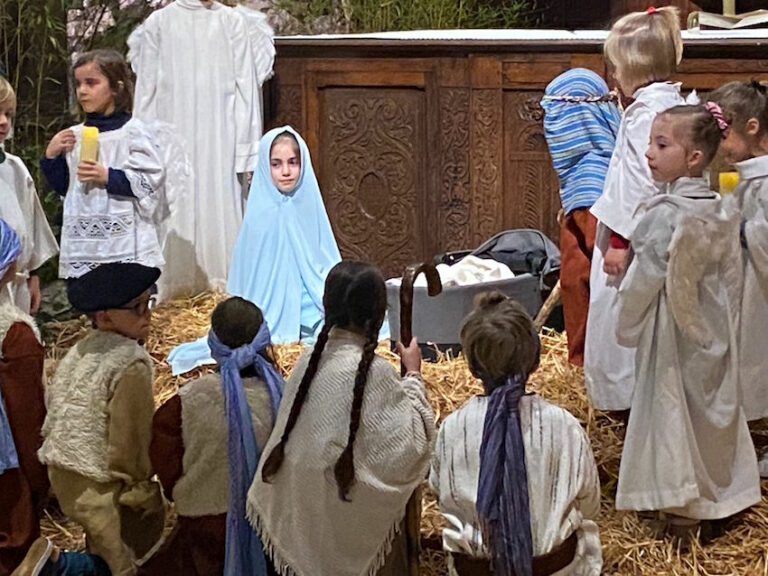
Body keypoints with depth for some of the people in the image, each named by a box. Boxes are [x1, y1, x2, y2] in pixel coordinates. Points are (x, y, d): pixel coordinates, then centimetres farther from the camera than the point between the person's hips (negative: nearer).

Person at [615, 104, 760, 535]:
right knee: (714, 402, 16)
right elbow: (731, 274, 7)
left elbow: (646, 278, -17)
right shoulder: (720, 212, 0)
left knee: (673, 408, 3)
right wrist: (726, 322, 17)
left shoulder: (666, 215, -22)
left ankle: (684, 508, 9)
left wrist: (627, 325, -3)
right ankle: (722, 490, 28)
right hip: (713, 330, 7)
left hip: (673, 332, -7)